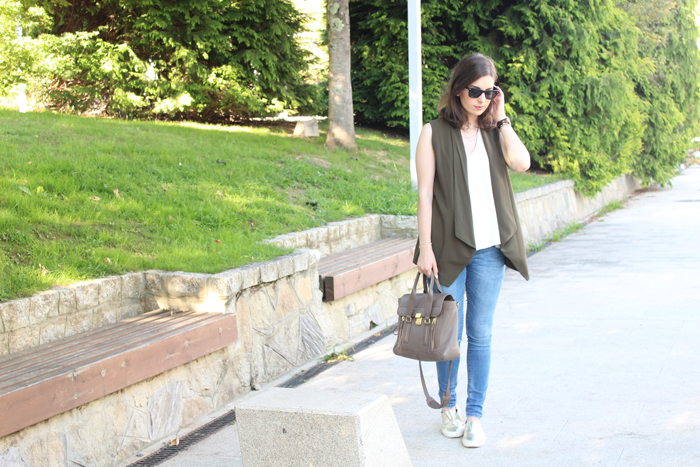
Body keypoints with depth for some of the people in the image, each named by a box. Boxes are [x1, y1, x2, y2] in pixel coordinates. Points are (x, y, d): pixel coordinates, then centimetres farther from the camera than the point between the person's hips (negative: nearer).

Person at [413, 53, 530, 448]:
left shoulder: (495, 131, 10)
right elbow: (425, 193, -4)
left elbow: (521, 162, -10)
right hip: (450, 248, -2)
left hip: (489, 248, 2)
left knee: (481, 334, 4)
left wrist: (501, 119, -2)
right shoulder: (435, 133, 0)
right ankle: (449, 406, 22)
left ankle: (475, 414, 12)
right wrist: (425, 247, -9)